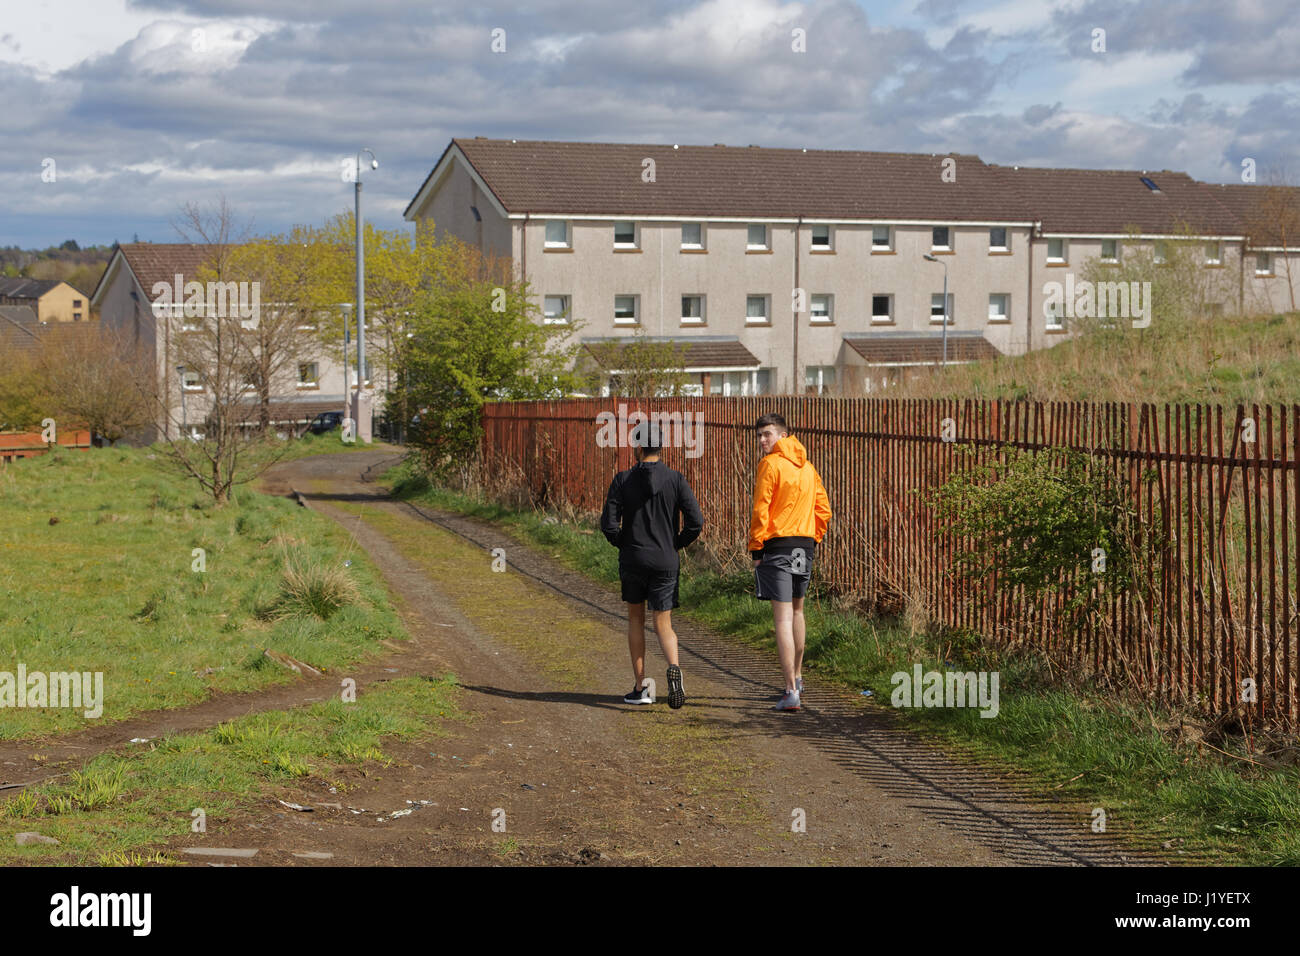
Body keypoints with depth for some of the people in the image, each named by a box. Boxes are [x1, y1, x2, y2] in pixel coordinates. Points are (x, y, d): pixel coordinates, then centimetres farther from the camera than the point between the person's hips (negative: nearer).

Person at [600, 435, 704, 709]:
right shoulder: (676, 479, -3)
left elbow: (608, 523, -10)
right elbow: (696, 522, -9)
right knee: (664, 625, 6)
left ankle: (640, 687, 16)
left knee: (636, 619, 17)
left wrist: (623, 544, 9)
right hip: (665, 562, 0)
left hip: (632, 561, 0)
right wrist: (676, 544, 7)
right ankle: (674, 668, -25)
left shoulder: (623, 480, -4)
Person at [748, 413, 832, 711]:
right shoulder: (807, 467, 13)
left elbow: (761, 510, -13)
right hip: (805, 546, 7)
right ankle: (796, 678, 36)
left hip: (777, 545, -7)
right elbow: (824, 510, 14)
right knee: (796, 611, 23)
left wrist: (756, 549, -8)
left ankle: (791, 691, -13)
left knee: (783, 618, -8)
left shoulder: (770, 464, -9)